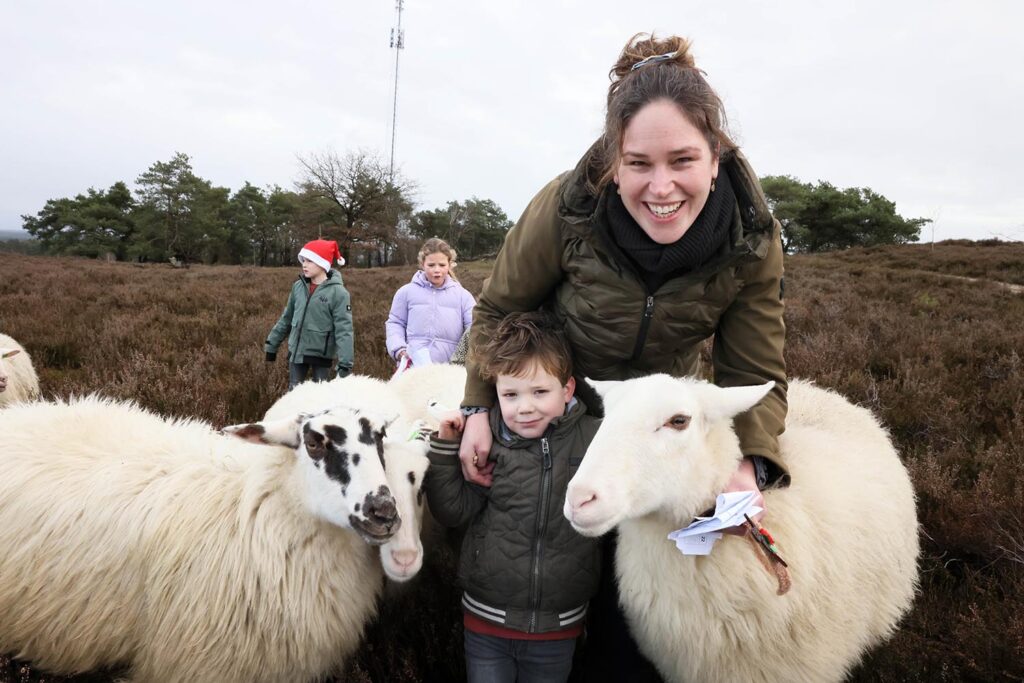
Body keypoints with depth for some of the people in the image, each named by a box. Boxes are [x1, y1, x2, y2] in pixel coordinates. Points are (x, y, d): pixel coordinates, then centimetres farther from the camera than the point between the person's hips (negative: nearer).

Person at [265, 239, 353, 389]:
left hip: (321, 354, -5)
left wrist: (345, 363, -22)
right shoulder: (299, 286, 2)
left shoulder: (337, 292, -14)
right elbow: (286, 318, 14)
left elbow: (344, 329, -16)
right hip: (297, 351, 5)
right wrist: (272, 344, 17)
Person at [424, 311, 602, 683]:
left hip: (558, 628, 0)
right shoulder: (486, 442, -10)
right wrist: (445, 446, -15)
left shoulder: (594, 439, -10)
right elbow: (452, 511, -6)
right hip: (486, 623, 0)